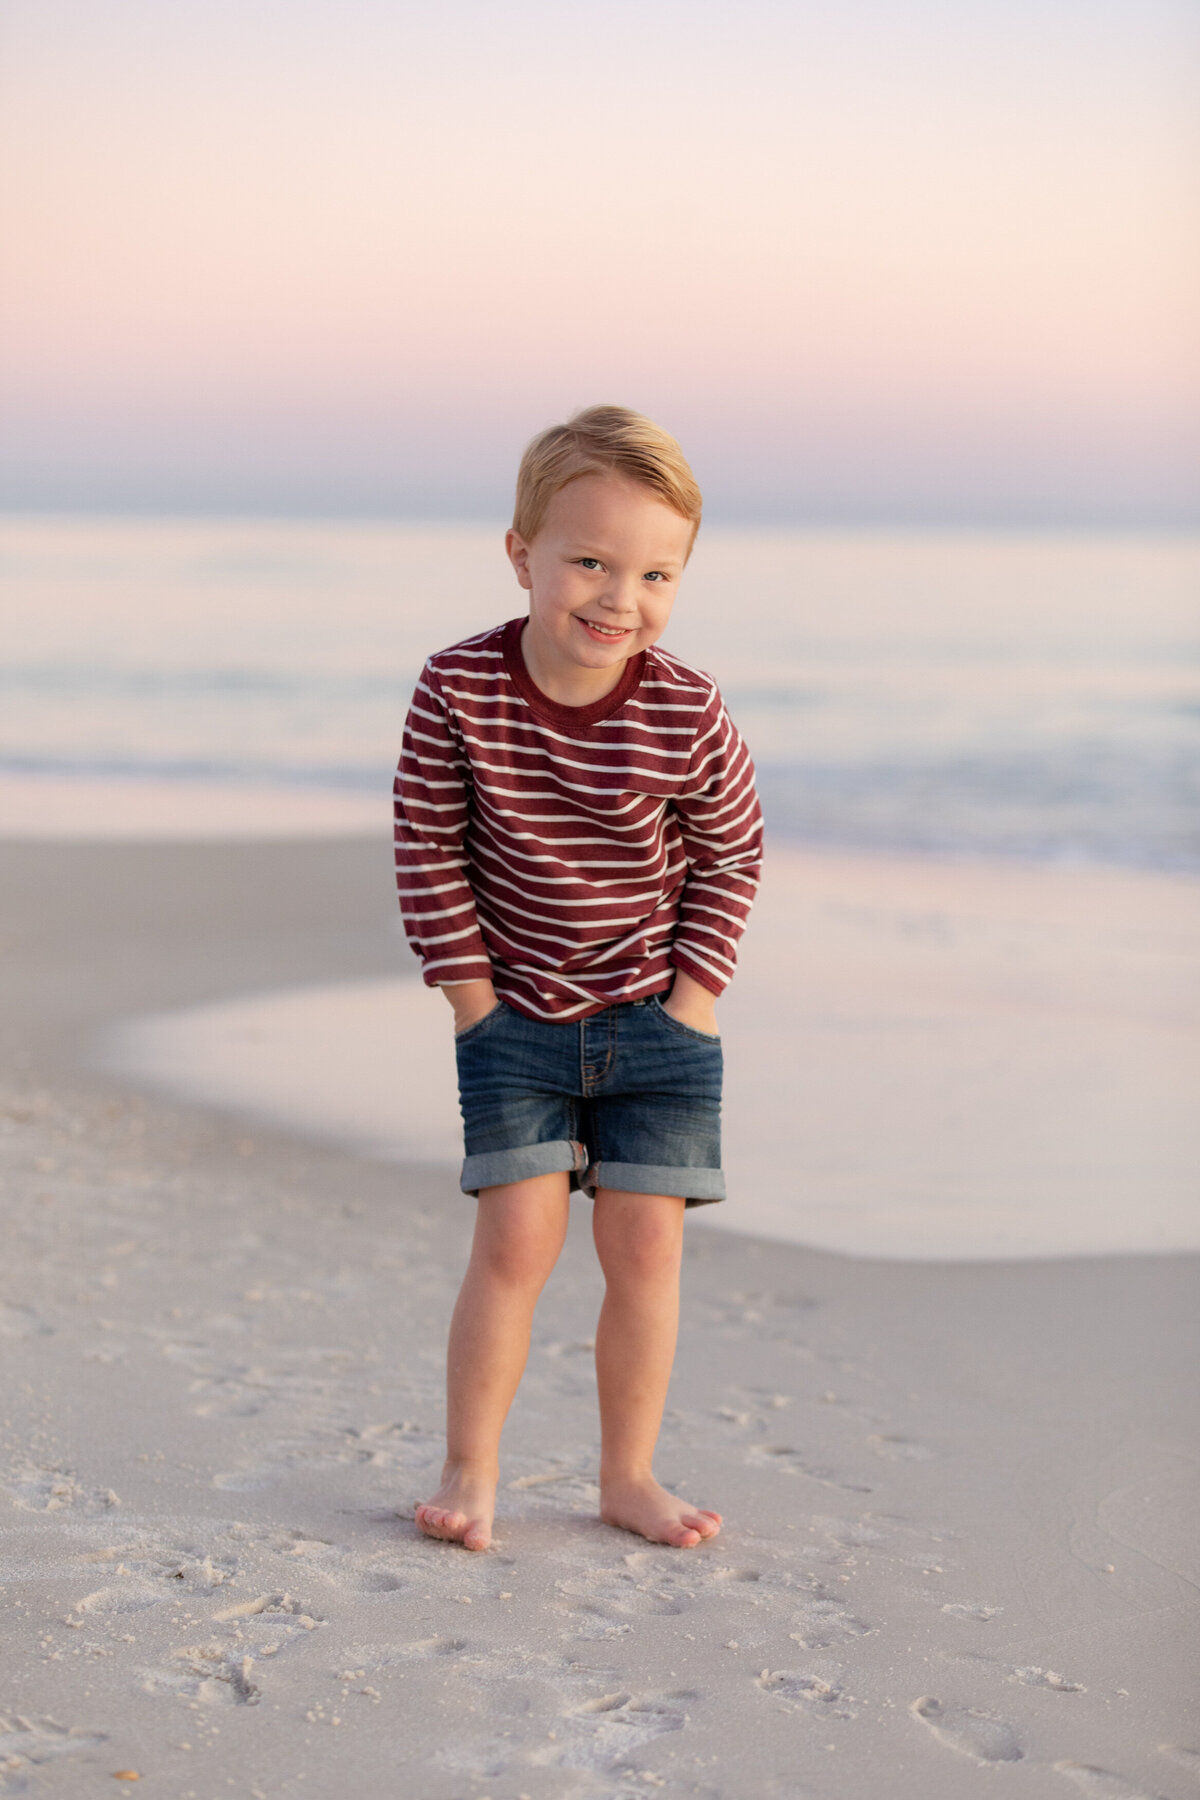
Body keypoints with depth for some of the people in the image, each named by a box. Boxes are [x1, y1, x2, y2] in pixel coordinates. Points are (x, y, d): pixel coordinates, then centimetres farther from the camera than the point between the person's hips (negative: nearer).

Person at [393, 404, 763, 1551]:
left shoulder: (688, 714, -14)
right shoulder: (459, 690, -15)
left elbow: (731, 855, 0)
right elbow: (428, 849, -6)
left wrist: (688, 1005, -5)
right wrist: (473, 999, -7)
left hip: (658, 1025, 1)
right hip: (516, 1020, -1)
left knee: (646, 1249, 3)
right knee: (515, 1243, -4)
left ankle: (628, 1478, 17)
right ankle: (469, 1471, 10)